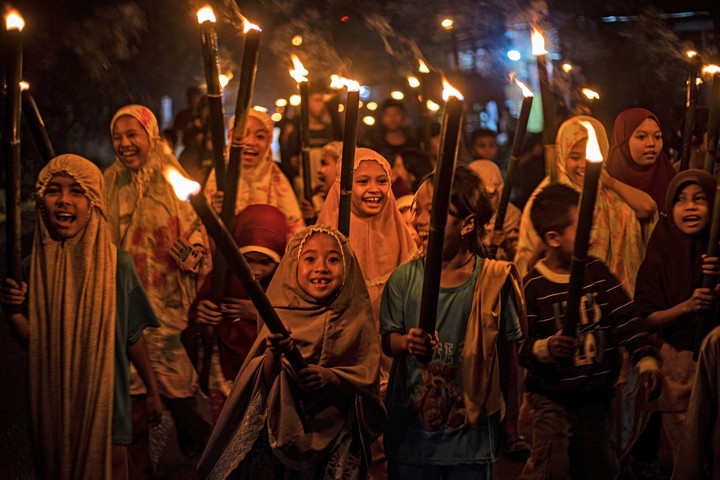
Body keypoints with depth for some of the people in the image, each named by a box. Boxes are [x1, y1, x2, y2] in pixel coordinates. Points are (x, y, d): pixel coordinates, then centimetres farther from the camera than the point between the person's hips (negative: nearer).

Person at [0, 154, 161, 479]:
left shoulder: (116, 264, -11)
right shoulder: (33, 268, -5)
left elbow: (133, 337, -2)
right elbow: (33, 340, -1)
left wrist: (153, 391, 4)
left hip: (104, 401, -2)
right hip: (52, 402, 2)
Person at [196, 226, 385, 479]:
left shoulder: (356, 318, -3)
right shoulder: (282, 316, -4)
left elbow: (367, 378, -5)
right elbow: (266, 381, -8)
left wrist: (330, 378, -23)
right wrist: (274, 354, -28)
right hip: (281, 428, 0)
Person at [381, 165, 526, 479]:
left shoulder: (494, 280, -8)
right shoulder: (404, 279, -4)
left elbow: (507, 352, -1)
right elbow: (387, 339, 0)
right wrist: (406, 342, -24)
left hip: (472, 429, -1)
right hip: (411, 427, 1)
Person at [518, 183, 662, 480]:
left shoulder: (597, 271, 2)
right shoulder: (533, 286, -11)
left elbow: (625, 318, 1)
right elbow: (520, 344, -11)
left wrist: (646, 359, -8)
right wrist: (545, 348, -30)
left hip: (596, 397, 5)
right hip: (552, 397, -5)